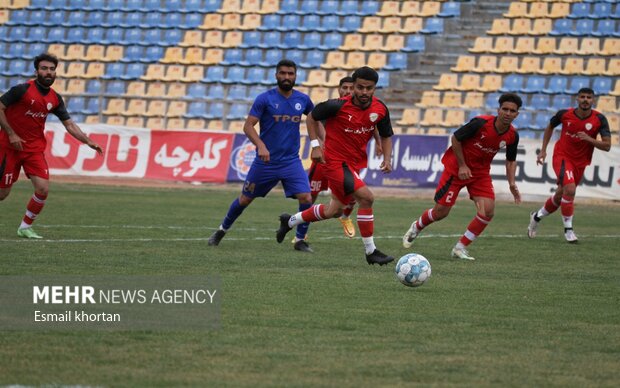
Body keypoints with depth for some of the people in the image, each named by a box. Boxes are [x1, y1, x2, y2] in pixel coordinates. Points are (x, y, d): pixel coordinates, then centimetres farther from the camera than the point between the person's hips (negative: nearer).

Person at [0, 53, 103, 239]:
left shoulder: (55, 99, 4)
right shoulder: (22, 90, -13)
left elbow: (69, 124, 9)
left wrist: (88, 141, -2)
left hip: (35, 148, 5)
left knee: (43, 189, -10)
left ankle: (25, 227, 7)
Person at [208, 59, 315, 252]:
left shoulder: (303, 100, 2)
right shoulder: (265, 99, -10)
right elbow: (248, 126, -14)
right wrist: (260, 145, -30)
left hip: (291, 162, 2)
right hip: (266, 161, -2)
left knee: (306, 198, -15)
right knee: (244, 199, 10)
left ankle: (300, 240, 1)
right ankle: (222, 230, 34)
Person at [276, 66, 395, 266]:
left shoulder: (380, 109, -7)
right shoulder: (338, 106, -21)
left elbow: (386, 136, 9)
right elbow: (311, 117, -4)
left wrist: (387, 158, -7)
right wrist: (315, 145, -11)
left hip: (355, 163, 7)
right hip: (336, 161, -7)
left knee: (334, 210, 20)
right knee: (366, 196, -24)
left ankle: (290, 221, 44)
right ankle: (371, 252, -15)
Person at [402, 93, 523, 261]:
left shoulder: (513, 136, -8)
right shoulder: (481, 123, -25)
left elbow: (511, 160, 9)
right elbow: (455, 138, -14)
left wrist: (512, 184, -5)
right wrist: (462, 165, -16)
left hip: (481, 172, 4)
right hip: (457, 168, -4)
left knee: (488, 210, -16)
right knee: (441, 212, -1)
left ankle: (460, 248, -2)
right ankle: (416, 228, 33)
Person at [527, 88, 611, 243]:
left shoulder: (599, 119, -12)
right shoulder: (564, 114, -11)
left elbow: (607, 146, -13)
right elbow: (550, 127, 11)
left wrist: (589, 139, -29)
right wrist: (543, 150, 6)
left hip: (580, 163, 3)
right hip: (562, 156, -3)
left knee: (560, 196, 13)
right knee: (570, 189, -26)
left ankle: (537, 216, 40)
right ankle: (568, 229, -14)